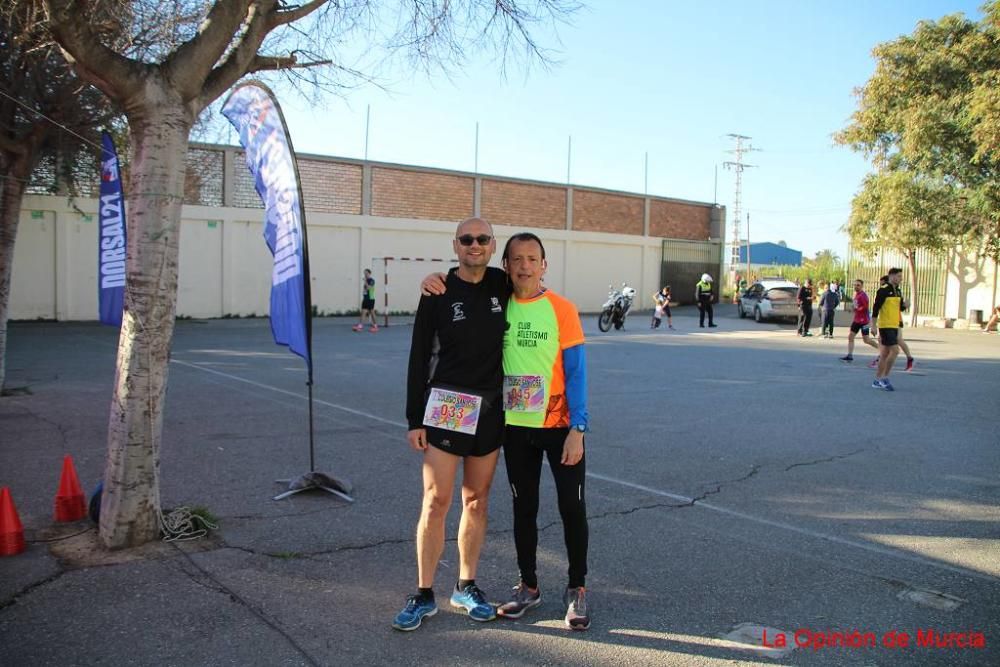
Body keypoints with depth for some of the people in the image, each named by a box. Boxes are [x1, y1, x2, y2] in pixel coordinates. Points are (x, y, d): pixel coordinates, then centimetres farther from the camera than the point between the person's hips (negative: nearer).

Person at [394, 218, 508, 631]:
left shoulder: (503, 286, 4)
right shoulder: (438, 293, -4)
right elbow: (419, 358, -3)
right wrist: (414, 419, -7)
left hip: (490, 410, 3)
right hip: (446, 409, -3)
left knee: (477, 501, 10)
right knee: (436, 501, -3)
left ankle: (466, 587, 24)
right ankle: (424, 596, 11)